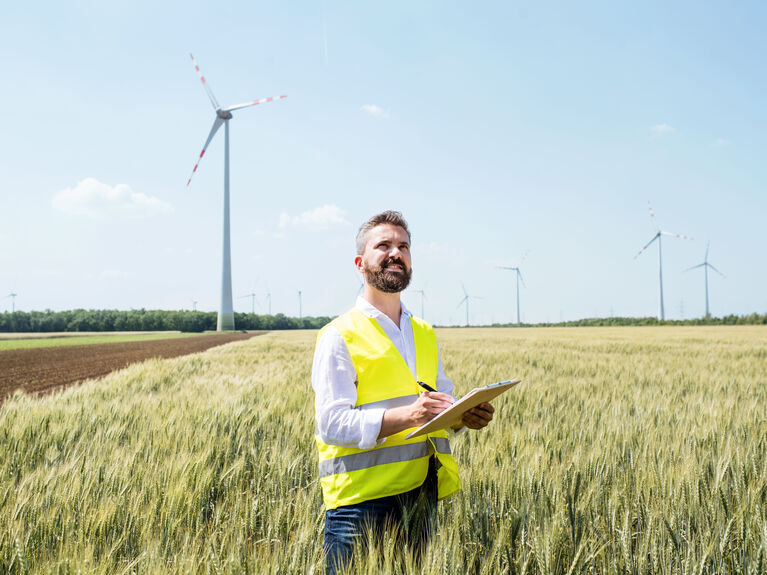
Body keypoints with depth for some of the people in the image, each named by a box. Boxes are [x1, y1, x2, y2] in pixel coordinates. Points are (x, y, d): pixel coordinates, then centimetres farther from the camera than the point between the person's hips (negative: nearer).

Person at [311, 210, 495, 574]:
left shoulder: (425, 335, 17)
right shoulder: (340, 336, -5)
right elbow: (332, 424, -14)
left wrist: (467, 415, -1)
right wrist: (408, 415, -26)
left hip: (423, 495, 6)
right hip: (363, 499, -6)